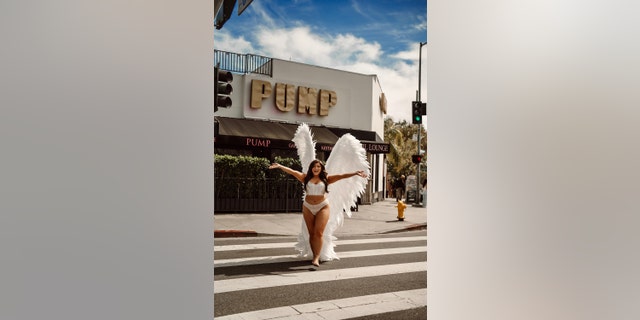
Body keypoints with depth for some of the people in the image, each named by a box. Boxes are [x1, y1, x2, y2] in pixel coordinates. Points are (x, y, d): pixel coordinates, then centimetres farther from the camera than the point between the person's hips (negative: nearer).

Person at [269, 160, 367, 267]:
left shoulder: (326, 178, 0)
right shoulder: (306, 177, 2)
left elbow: (341, 176, -7)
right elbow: (292, 171, -4)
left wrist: (355, 173, -15)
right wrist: (279, 166, -11)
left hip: (322, 207, -2)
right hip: (308, 208, 2)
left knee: (318, 233, -11)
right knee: (311, 233, 7)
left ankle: (316, 258, -8)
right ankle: (315, 256, 17)